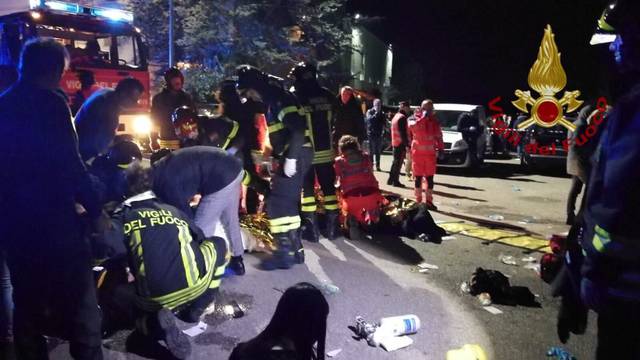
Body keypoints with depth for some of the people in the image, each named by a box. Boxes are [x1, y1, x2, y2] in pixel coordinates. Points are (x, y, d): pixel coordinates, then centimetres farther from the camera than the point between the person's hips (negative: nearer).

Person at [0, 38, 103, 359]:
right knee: (79, 299, 1)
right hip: (52, 219, -8)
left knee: (27, 300, 16)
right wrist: (95, 209, -9)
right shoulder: (51, 104, -12)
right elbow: (70, 164, -17)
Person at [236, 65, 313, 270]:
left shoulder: (278, 98, -13)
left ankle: (286, 252, -5)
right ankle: (295, 249, 22)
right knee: (288, 201, 14)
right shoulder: (272, 99, 19)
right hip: (292, 156, 11)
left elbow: (298, 128, -24)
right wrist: (274, 155, 22)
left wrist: (290, 158, -27)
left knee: (278, 202, -10)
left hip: (296, 156, -11)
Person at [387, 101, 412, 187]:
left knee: (395, 161, 16)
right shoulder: (402, 117, -15)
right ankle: (395, 181, 1)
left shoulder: (396, 116, 16)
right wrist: (406, 144, -20)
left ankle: (391, 179, 20)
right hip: (401, 143, -10)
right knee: (398, 162, -3)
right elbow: (403, 132, -20)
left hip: (395, 143, 10)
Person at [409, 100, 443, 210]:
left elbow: (439, 136, 13)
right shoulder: (416, 119, -3)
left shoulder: (435, 121, 8)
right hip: (418, 152, -3)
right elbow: (413, 127, -26)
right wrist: (423, 117, -22)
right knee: (418, 177, 4)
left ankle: (428, 200, 15)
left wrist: (440, 149, 7)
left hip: (430, 153, 3)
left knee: (430, 177, 6)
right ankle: (418, 200, 12)